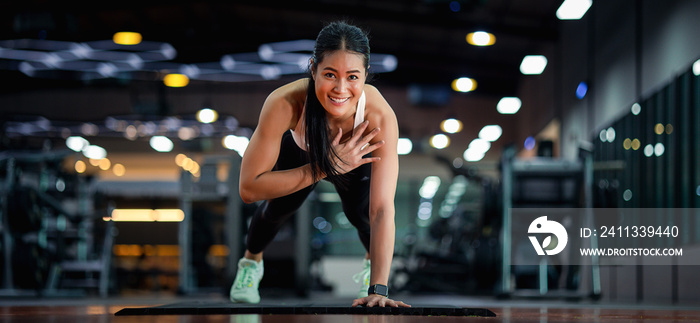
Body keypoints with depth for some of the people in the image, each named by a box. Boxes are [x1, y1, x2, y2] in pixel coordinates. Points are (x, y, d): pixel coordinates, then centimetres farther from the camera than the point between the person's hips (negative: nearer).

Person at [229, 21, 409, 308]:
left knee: (360, 213, -12)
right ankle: (251, 261, 30)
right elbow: (249, 188, -42)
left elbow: (382, 210, -44)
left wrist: (378, 291, -51)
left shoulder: (380, 116, -45)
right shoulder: (285, 103, -45)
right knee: (278, 207, -6)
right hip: (299, 151, 0)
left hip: (357, 155, 0)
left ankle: (372, 261, 26)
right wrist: (327, 167, -48)